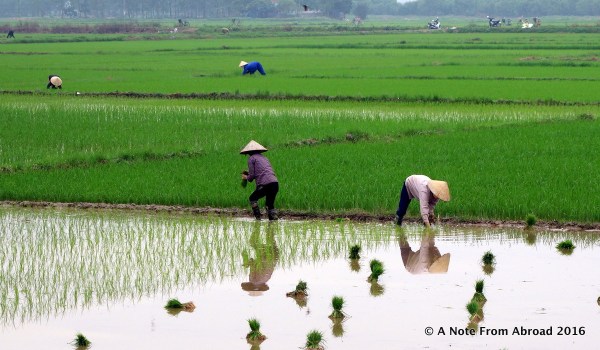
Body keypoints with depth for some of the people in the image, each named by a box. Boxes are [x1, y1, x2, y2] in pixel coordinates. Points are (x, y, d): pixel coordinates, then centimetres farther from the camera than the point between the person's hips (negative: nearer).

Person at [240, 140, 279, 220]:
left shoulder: (251, 158, 6)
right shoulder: (264, 158, 28)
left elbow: (251, 176, 0)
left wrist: (246, 177, 23)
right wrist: (249, 173, 37)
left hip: (265, 184, -6)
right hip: (275, 183, 6)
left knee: (253, 199, 16)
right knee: (269, 204, 19)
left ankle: (258, 218, 7)